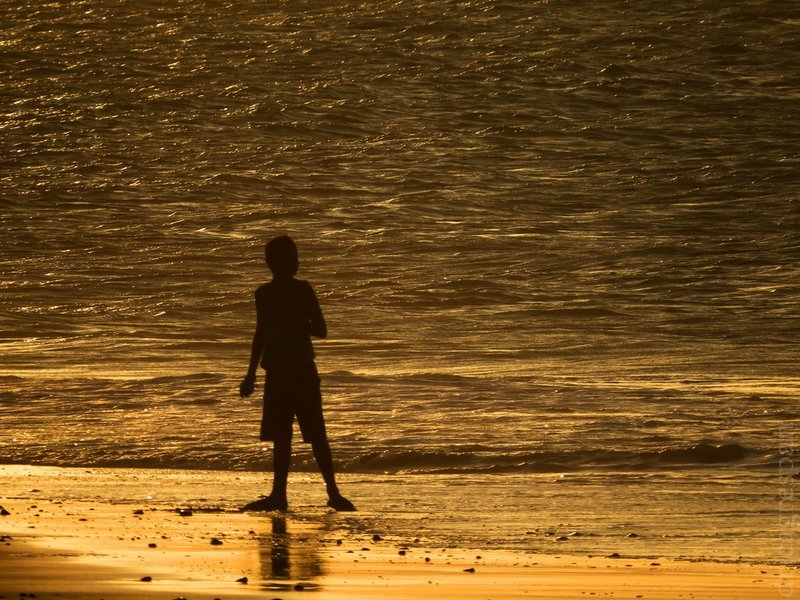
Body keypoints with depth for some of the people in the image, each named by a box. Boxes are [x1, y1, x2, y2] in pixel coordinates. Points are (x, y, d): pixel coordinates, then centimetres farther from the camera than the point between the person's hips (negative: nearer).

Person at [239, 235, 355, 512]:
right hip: (277, 372, 4)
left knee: (316, 434, -6)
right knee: (280, 436, 8)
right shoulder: (264, 294, 11)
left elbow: (320, 330, -2)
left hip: (302, 371, -4)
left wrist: (294, 324, -21)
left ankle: (333, 493, -4)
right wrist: (251, 373, 21)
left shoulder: (303, 290, -2)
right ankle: (278, 495, 13)